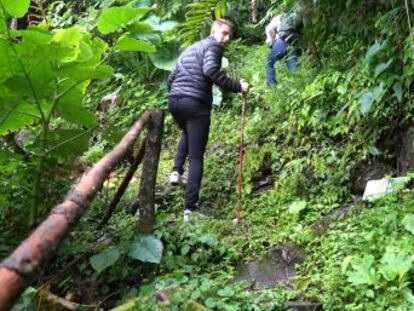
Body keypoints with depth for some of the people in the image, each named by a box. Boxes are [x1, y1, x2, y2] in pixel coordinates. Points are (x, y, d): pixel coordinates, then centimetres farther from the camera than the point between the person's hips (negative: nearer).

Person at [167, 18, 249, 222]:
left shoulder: (189, 48, 26)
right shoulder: (213, 46, -1)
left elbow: (171, 78, 27)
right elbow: (210, 70, -22)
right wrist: (237, 86, -19)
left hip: (174, 100, 7)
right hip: (195, 103, -7)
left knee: (188, 134, 38)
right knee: (196, 157, -3)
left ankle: (177, 170, 20)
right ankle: (190, 208, -8)